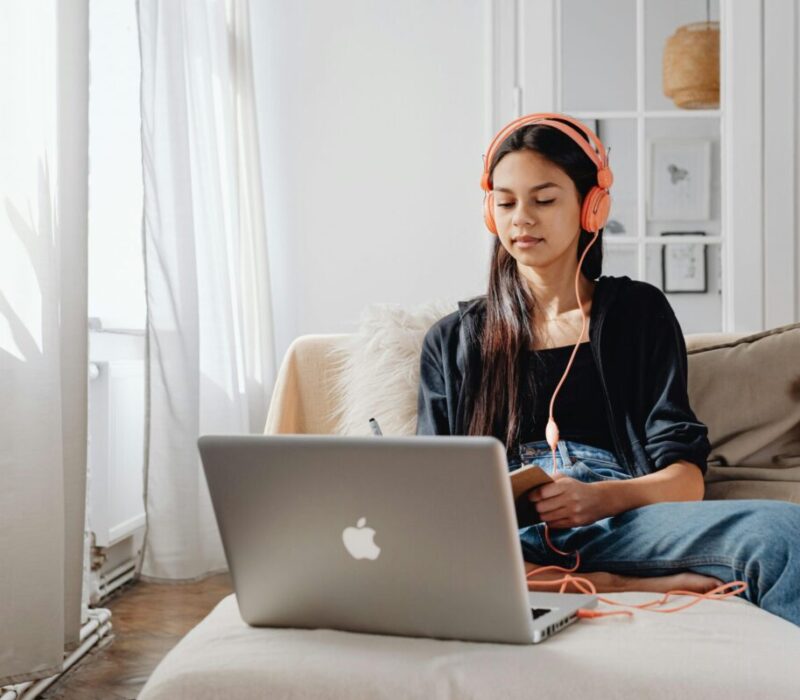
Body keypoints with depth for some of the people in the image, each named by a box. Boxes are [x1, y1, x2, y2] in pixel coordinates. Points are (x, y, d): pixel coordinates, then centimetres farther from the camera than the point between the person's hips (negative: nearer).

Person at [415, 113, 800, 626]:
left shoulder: (639, 312, 17)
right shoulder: (452, 341, 21)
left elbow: (686, 477, 7)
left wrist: (602, 497, -16)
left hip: (619, 522, -2)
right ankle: (625, 586, -23)